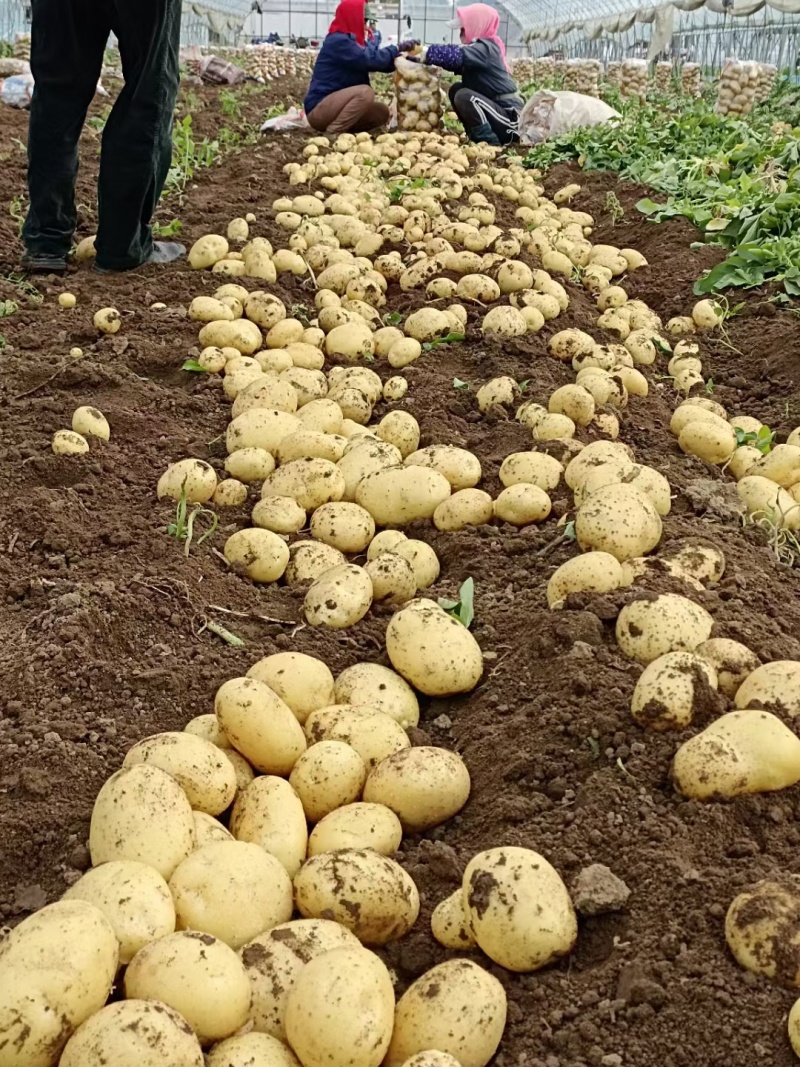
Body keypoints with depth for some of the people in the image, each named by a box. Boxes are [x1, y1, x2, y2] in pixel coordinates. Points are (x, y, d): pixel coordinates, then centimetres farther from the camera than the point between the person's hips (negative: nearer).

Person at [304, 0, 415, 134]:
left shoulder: (354, 40, 12)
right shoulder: (338, 41, -16)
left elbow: (376, 60, 7)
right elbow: (369, 59, -23)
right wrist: (397, 49, -12)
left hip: (336, 104, 9)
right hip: (318, 110, -9)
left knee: (382, 113, 6)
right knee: (365, 92, -28)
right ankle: (332, 134, -19)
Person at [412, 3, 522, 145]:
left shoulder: (485, 48, -15)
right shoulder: (477, 48, 14)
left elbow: (457, 55, -30)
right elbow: (455, 60, 8)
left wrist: (426, 53, -27)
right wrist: (421, 57, -3)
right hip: (496, 109, 9)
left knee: (464, 96, -24)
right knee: (456, 88, 10)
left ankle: (489, 141, -16)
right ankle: (478, 135, 11)